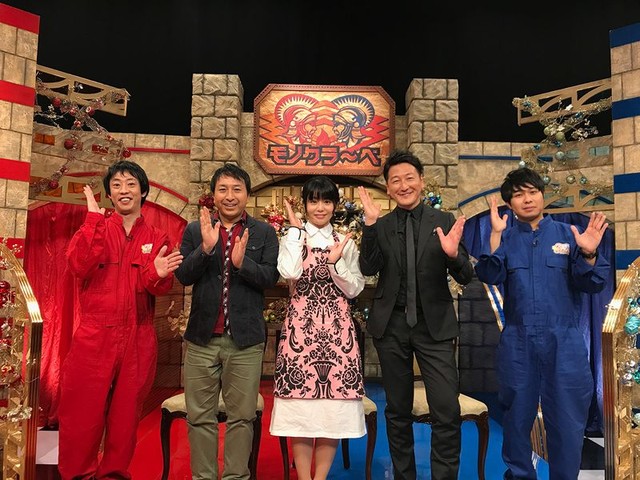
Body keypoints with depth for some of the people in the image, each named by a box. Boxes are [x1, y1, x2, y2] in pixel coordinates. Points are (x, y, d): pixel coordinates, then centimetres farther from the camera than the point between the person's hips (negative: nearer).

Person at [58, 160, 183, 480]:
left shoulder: (157, 239, 8)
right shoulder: (95, 228, 6)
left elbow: (162, 289, -2)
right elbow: (79, 266, -13)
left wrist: (158, 274, -24)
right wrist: (94, 219, -15)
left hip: (138, 340, 1)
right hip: (94, 336, -1)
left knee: (126, 414, 11)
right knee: (82, 412, 4)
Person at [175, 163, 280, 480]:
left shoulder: (264, 233, 3)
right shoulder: (194, 230, 6)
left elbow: (270, 277, -6)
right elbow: (183, 276, -3)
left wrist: (241, 262, -24)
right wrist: (206, 248, -19)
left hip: (246, 338, -1)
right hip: (202, 337, 1)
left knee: (242, 416, 10)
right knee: (200, 417, 11)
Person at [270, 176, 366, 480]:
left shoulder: (346, 242, 11)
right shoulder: (293, 238, 5)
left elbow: (354, 290, 4)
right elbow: (289, 273, -16)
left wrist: (336, 261, -11)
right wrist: (296, 229, -7)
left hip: (337, 329, 2)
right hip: (301, 327, -2)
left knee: (334, 406, 4)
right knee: (300, 407, 0)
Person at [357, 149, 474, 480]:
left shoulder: (445, 221, 1)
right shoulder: (380, 226, 4)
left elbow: (465, 277, -2)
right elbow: (368, 268, -11)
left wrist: (453, 255, -24)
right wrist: (371, 224, -20)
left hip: (435, 326, -1)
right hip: (391, 326, 1)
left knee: (447, 412, -6)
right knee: (398, 411, 14)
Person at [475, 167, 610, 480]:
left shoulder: (567, 234, 2)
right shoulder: (506, 239, 4)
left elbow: (591, 285, -1)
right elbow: (491, 277, -12)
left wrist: (589, 255, -20)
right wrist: (495, 235, -20)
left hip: (564, 343, 0)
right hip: (517, 343, 1)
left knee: (567, 420, 7)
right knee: (517, 416, 13)